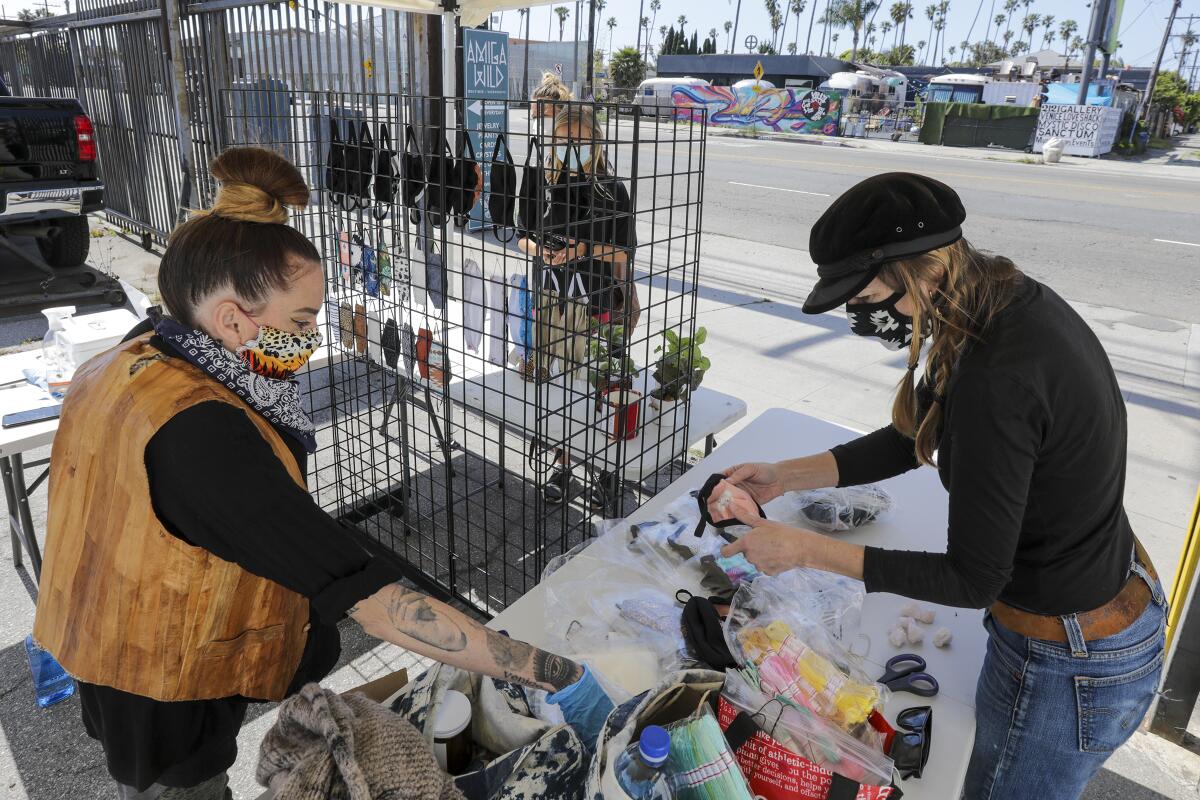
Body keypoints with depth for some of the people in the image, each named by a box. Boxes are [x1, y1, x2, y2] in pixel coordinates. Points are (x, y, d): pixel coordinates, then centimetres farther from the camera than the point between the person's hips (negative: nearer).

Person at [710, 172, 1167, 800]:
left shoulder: (994, 382, -35)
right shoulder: (1016, 301, -7)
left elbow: (972, 580, -25)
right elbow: (915, 438, 3)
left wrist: (806, 550, -21)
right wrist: (784, 476, -3)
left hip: (1069, 667, -8)